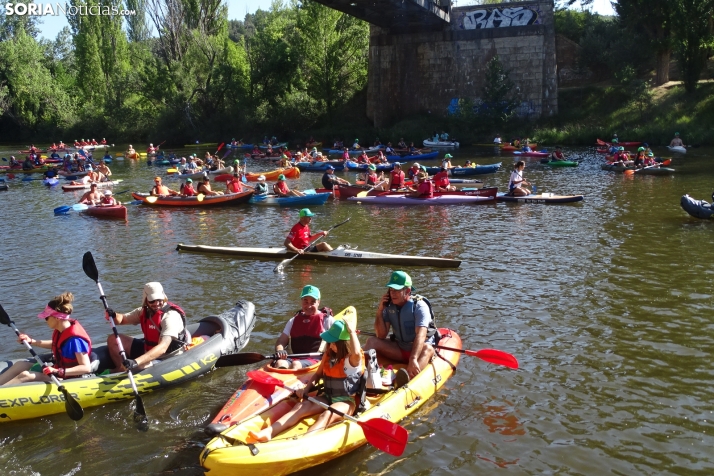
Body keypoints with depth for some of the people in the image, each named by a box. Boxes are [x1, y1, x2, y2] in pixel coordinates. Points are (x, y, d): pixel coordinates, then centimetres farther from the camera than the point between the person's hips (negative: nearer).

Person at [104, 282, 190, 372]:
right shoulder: (144, 311, -3)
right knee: (113, 339, 1)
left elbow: (162, 348, -40)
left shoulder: (170, 316, -28)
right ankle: (120, 371, 15)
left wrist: (135, 362, -50)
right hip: (148, 349, 8)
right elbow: (122, 319, 10)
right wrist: (113, 315, -16)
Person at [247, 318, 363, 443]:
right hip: (328, 398, 7)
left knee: (326, 415, -35)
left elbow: (356, 353, -39)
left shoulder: (353, 360, -13)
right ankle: (267, 432, -35)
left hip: (347, 401, -7)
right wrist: (306, 388, 2)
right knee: (301, 407, -17)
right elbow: (318, 374, 19)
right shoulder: (329, 355, 9)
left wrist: (351, 332, -29)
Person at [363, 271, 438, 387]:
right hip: (400, 350, 5)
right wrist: (380, 311, -16)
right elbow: (381, 336, -5)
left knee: (427, 349, -38)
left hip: (419, 349, -5)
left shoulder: (419, 306, -18)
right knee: (372, 341, -13)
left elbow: (421, 335, -32)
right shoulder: (389, 306, -3)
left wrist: (413, 359, -47)